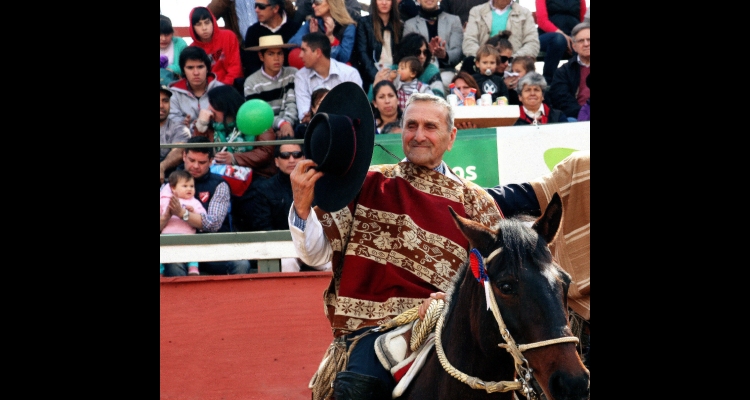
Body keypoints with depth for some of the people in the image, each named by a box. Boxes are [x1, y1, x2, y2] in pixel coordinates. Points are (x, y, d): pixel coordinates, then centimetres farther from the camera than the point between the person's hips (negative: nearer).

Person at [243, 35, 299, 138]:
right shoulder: (251, 82, 3)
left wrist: (287, 123, -22)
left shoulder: (293, 74, 8)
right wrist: (281, 124, -24)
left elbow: (292, 104, -2)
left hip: (291, 125, 1)